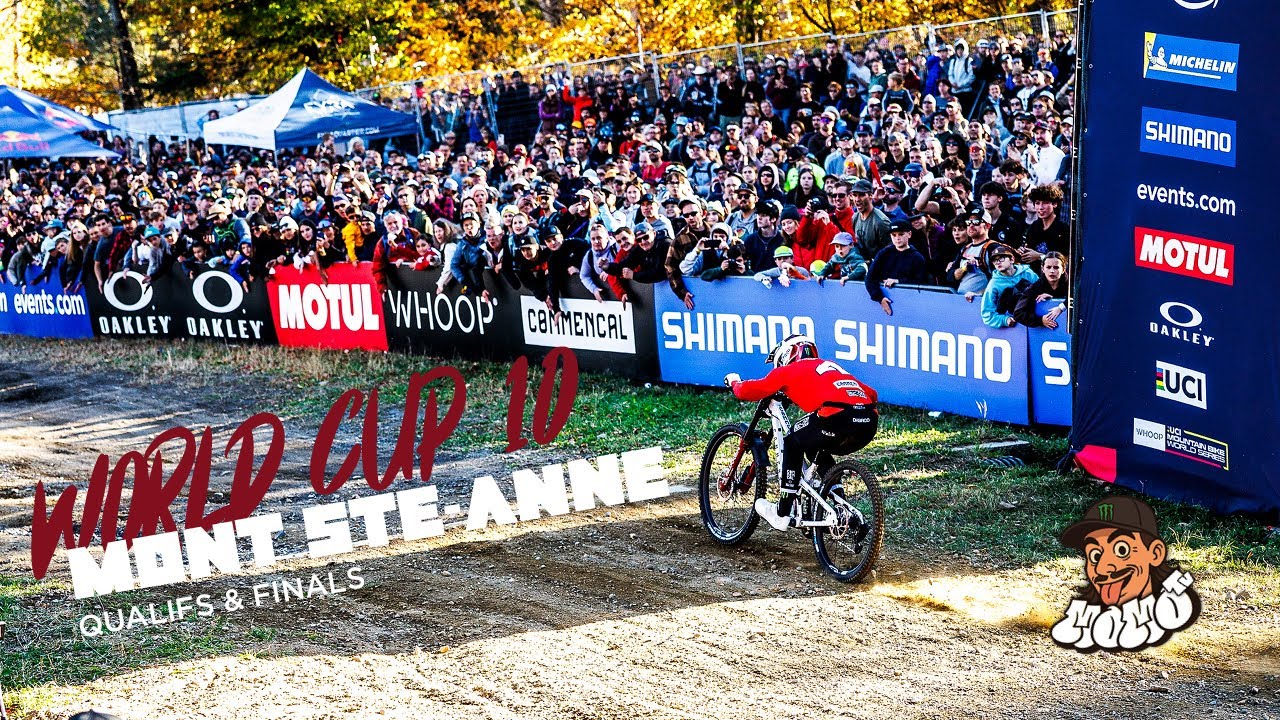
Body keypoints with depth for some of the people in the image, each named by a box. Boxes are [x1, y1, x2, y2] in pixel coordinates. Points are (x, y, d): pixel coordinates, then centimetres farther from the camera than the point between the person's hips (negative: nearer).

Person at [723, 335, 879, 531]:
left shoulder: (791, 370, 18)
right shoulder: (830, 366, 36)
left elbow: (749, 391, 18)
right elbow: (870, 393, 36)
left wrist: (734, 382, 40)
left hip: (838, 418, -6)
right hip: (869, 423, 7)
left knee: (793, 443, 20)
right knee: (817, 451, 31)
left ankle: (782, 514, 19)